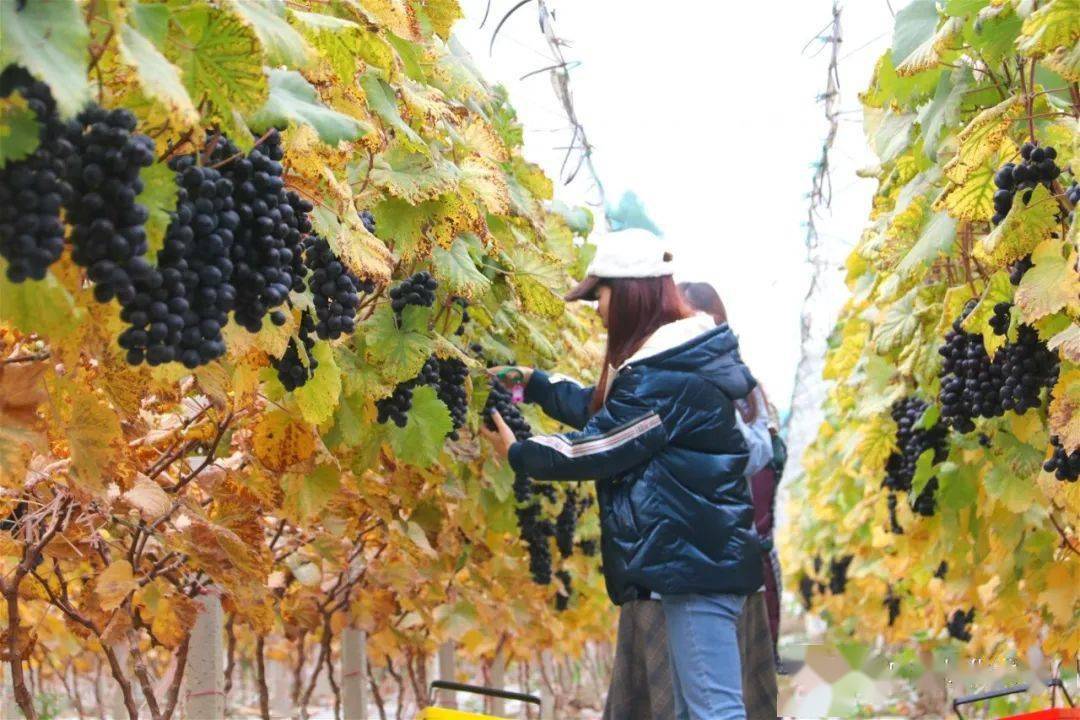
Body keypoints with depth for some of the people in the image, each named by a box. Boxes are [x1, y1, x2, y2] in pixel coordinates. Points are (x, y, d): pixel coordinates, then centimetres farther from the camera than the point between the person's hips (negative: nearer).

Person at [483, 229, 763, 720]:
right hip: (691, 555, 11)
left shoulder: (665, 377, -20)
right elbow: (605, 412, 27)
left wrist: (518, 454, 0)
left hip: (697, 560, -11)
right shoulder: (674, 359, 15)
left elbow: (598, 449, -15)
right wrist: (535, 384, 21)